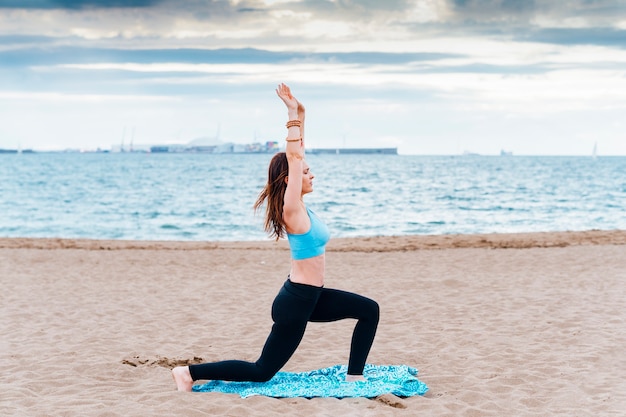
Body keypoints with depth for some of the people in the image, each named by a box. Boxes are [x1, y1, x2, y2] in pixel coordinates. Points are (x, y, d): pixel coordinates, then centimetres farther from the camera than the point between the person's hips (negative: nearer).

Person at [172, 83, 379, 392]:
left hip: (311, 296, 10)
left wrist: (299, 117, 3)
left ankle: (354, 377, 12)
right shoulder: (292, 211, -18)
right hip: (296, 300, -10)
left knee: (369, 310, 10)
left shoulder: (298, 206, 4)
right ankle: (190, 373, 2)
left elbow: (297, 155, 9)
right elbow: (293, 158, -25)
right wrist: (293, 115, -21)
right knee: (262, 371, -2)